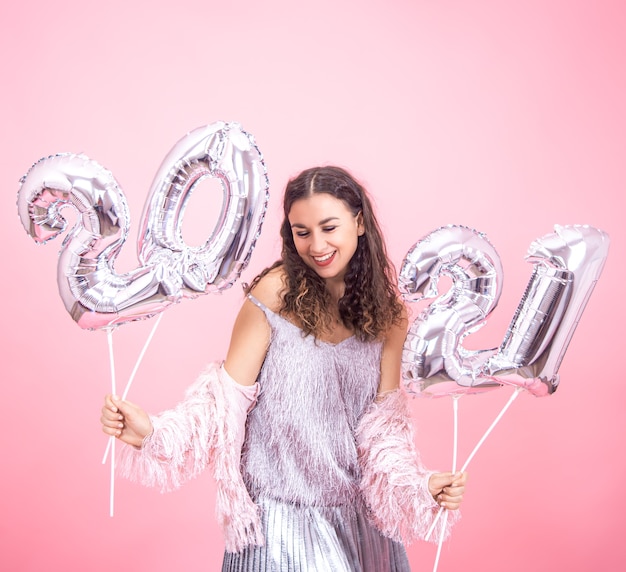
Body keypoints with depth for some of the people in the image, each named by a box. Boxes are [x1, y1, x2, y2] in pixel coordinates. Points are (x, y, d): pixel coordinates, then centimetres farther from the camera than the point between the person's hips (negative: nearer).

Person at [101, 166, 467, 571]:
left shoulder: (388, 316, -2)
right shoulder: (275, 293, -13)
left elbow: (382, 423, -1)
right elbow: (227, 397, -13)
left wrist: (421, 483, -17)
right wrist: (153, 433, -27)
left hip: (358, 515, 4)